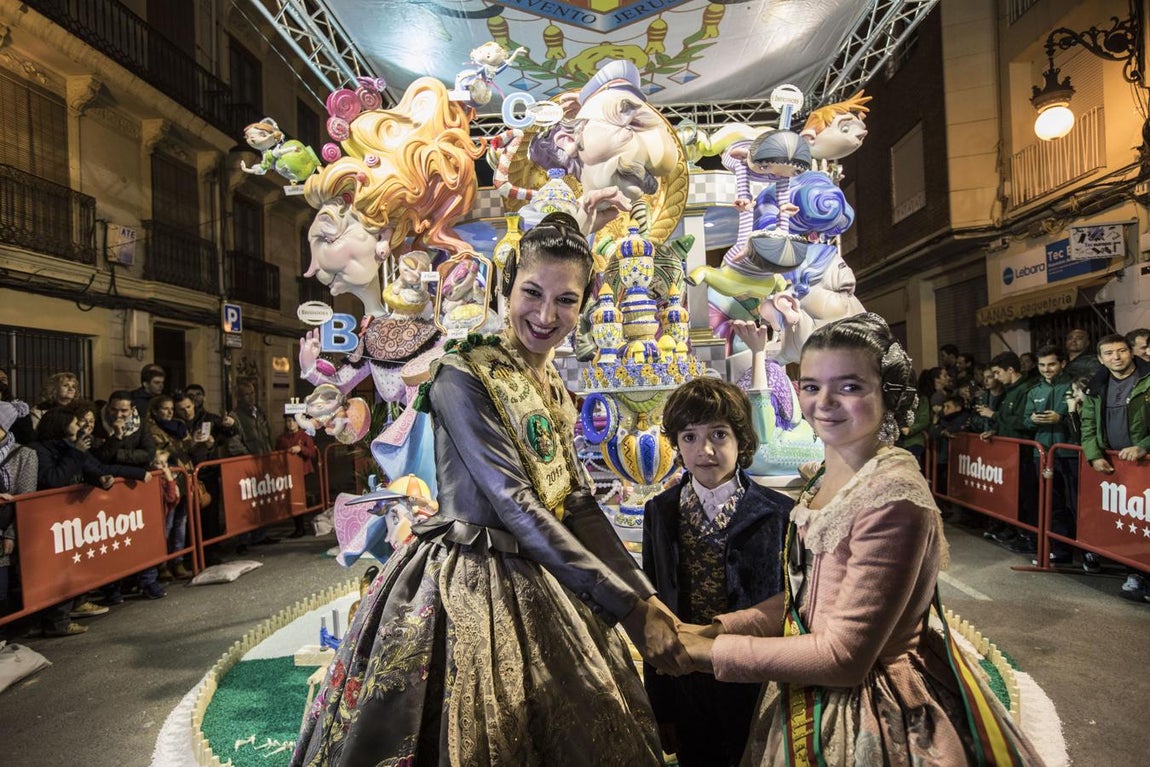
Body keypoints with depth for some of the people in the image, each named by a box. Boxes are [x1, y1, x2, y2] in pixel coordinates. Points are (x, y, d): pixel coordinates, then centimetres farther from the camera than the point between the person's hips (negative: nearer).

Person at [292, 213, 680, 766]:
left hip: (542, 588, 7)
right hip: (467, 587, -7)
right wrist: (629, 607, -22)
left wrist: (648, 595, -5)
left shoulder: (554, 388, 8)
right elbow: (516, 505, -21)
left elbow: (579, 504, 6)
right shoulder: (462, 377, -15)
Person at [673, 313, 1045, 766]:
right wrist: (716, 629, -6)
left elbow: (844, 655, -25)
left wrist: (715, 651, -19)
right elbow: (803, 596, 5)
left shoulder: (894, 499, -27)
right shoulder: (826, 478, -1)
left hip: (872, 716, -7)